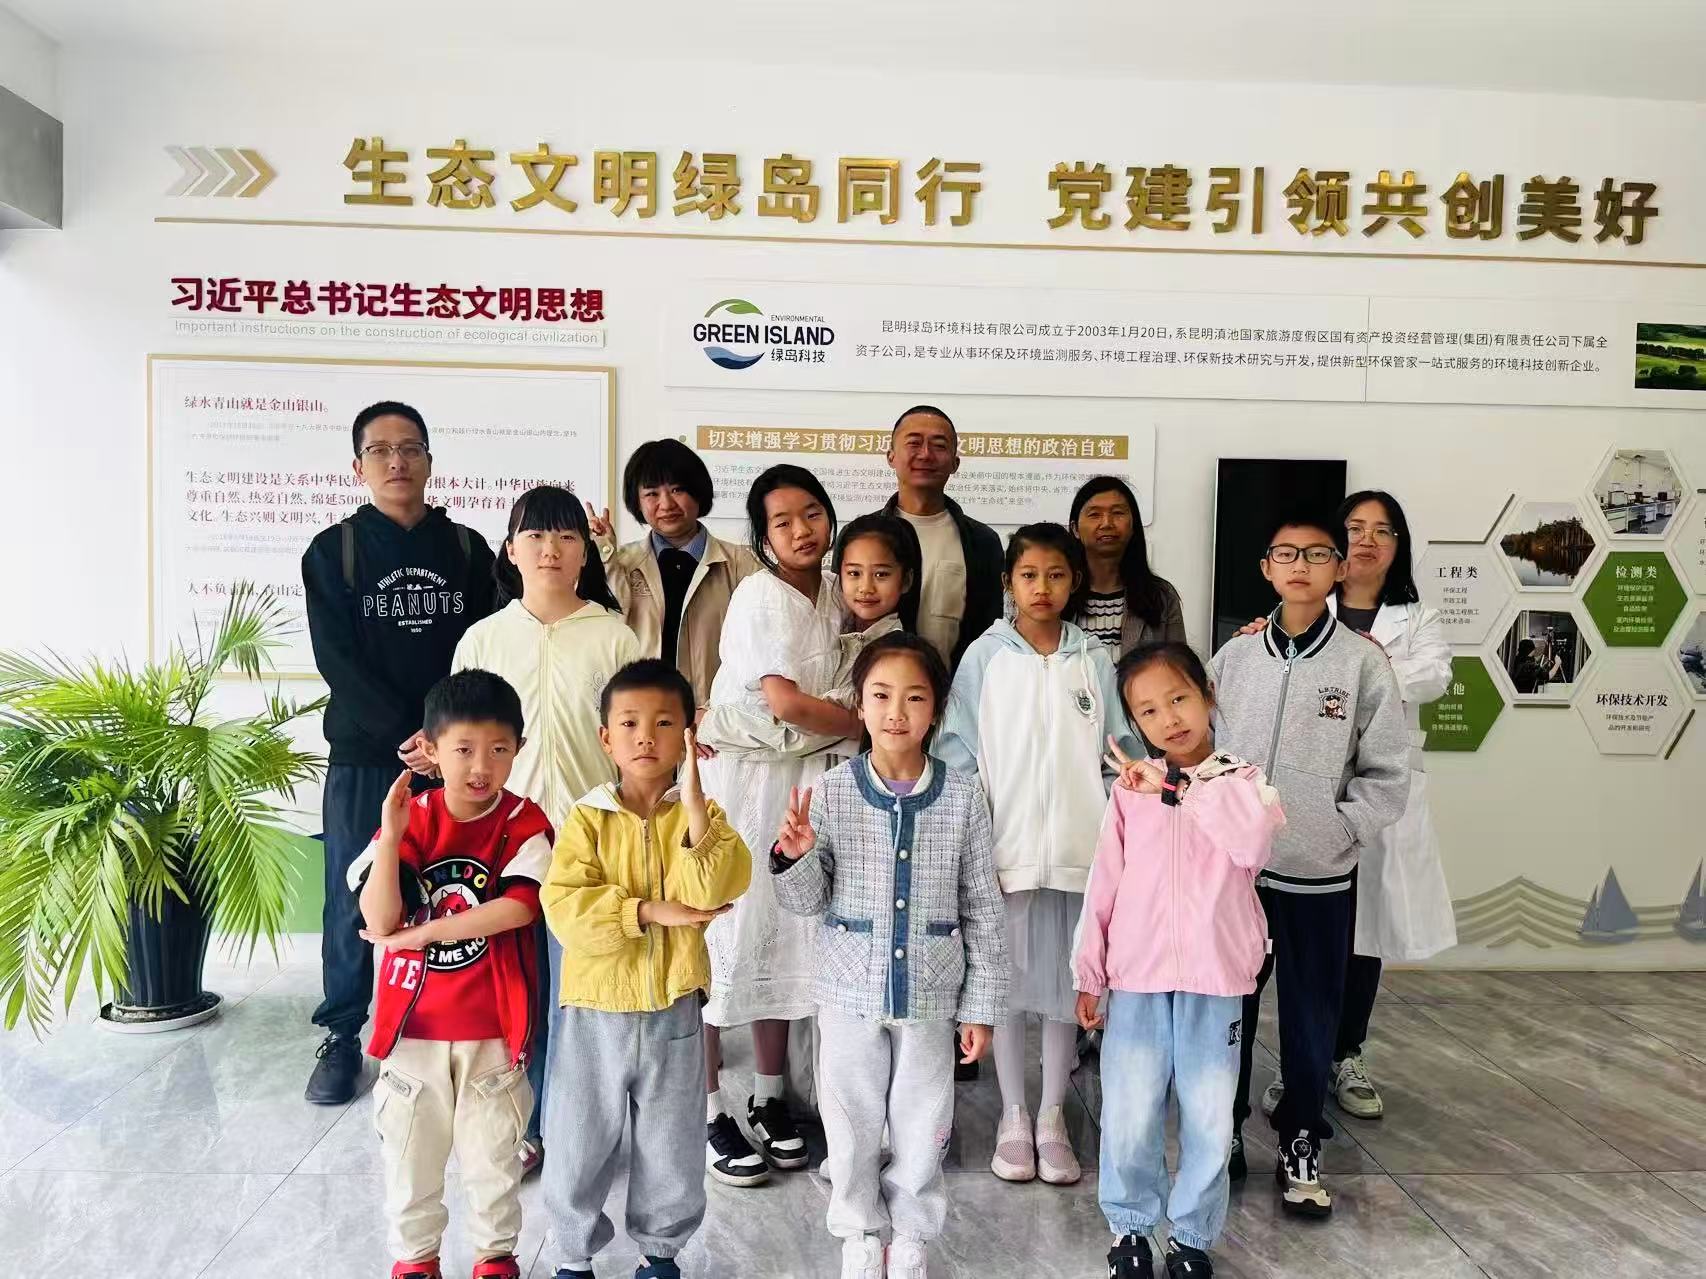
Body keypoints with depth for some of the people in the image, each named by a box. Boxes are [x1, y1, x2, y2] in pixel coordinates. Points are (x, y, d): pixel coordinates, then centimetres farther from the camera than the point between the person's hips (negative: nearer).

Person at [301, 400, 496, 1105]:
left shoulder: (466, 548, 8)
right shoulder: (333, 551, 4)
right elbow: (338, 661, -5)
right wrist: (406, 734, -15)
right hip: (365, 757, -1)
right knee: (354, 899, 5)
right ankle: (341, 1035, 22)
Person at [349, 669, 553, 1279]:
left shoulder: (523, 822, -9)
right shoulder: (409, 818, -5)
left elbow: (518, 907, -22)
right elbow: (379, 919, -13)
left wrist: (421, 932, -20)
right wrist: (389, 835, -27)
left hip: (491, 1024, -1)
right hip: (413, 1020, 2)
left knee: (492, 1151, 14)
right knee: (410, 1151, 16)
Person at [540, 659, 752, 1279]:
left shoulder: (699, 814, -5)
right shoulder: (586, 819, -7)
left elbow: (708, 892, -23)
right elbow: (565, 909, -18)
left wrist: (694, 801, -31)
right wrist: (651, 910, -23)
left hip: (672, 1012, 1)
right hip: (594, 1011, 0)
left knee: (670, 1151, 17)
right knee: (578, 1150, 14)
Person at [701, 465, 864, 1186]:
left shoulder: (834, 594, 8)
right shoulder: (760, 597, -14)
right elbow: (787, 701, -22)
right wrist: (871, 725, -10)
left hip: (801, 781, 7)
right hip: (737, 780, -7)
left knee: (787, 937, 12)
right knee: (722, 938, 0)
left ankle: (769, 1100, 27)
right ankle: (709, 1114, 13)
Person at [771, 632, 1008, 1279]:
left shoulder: (962, 797, -7)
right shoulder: (830, 792, -9)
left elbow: (982, 910, 0)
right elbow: (809, 903, -3)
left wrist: (981, 1006, 1)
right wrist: (794, 858, -24)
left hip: (930, 994, 0)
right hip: (850, 991, 0)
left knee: (923, 1129, 13)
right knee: (853, 1126, 15)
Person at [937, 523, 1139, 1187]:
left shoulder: (1094, 659, 4)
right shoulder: (985, 656, 0)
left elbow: (1119, 752, 6)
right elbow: (961, 754, -1)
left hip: (1078, 851, 1)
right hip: (1004, 849, -1)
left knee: (1067, 985, 10)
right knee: (1008, 983, 8)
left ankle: (1052, 1118, 26)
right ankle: (1013, 1117, 25)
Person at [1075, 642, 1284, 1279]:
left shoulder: (1243, 783, 1)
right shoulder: (1130, 790, 2)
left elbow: (1253, 843, -21)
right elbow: (1105, 885, 5)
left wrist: (1175, 789, -20)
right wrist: (1088, 974, 6)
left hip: (1215, 984, 0)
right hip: (1136, 981, 1)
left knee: (1210, 1122, 8)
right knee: (1129, 1119, 5)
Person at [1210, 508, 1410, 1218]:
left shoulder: (1364, 663, -6)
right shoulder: (1233, 657, 1)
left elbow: (1387, 778, -4)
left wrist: (1334, 833, -11)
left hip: (1319, 878, -2)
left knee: (1311, 1019, 10)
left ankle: (1301, 1146, 30)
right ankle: (1224, 1131, 32)